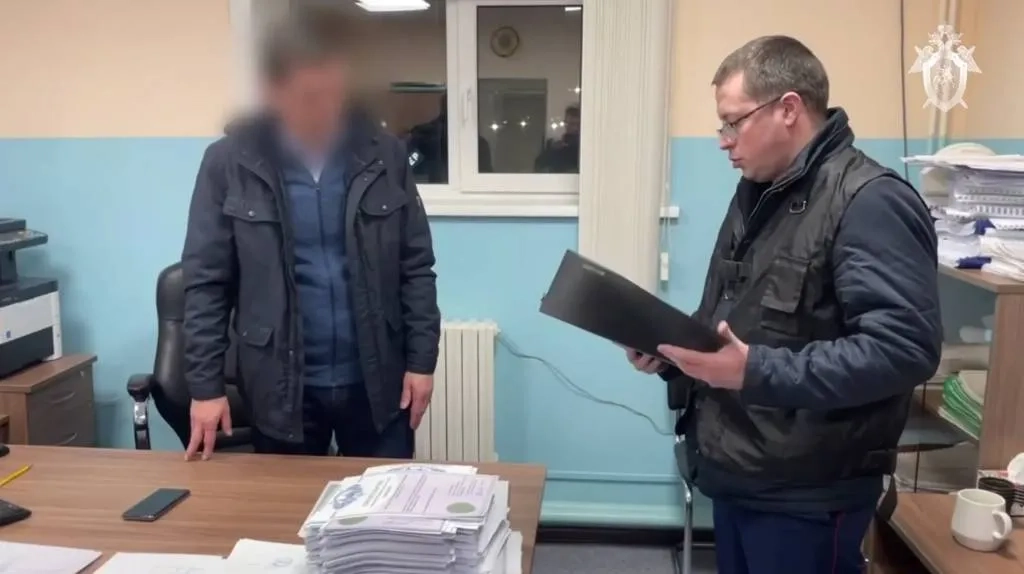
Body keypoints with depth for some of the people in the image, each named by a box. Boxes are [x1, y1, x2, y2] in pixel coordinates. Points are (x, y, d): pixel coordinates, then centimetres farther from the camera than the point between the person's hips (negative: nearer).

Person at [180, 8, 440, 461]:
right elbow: (206, 281, -3)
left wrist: (421, 360, 0)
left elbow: (416, 267, 2)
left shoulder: (384, 155, -3)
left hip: (376, 380, 1)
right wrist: (205, 385, -4)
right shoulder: (229, 163, -6)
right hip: (281, 386, -1)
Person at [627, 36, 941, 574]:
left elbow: (905, 347, -26)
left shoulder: (871, 201, -17)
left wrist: (757, 371, -30)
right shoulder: (756, 195, 12)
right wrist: (669, 349, 1)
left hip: (805, 495, -8)